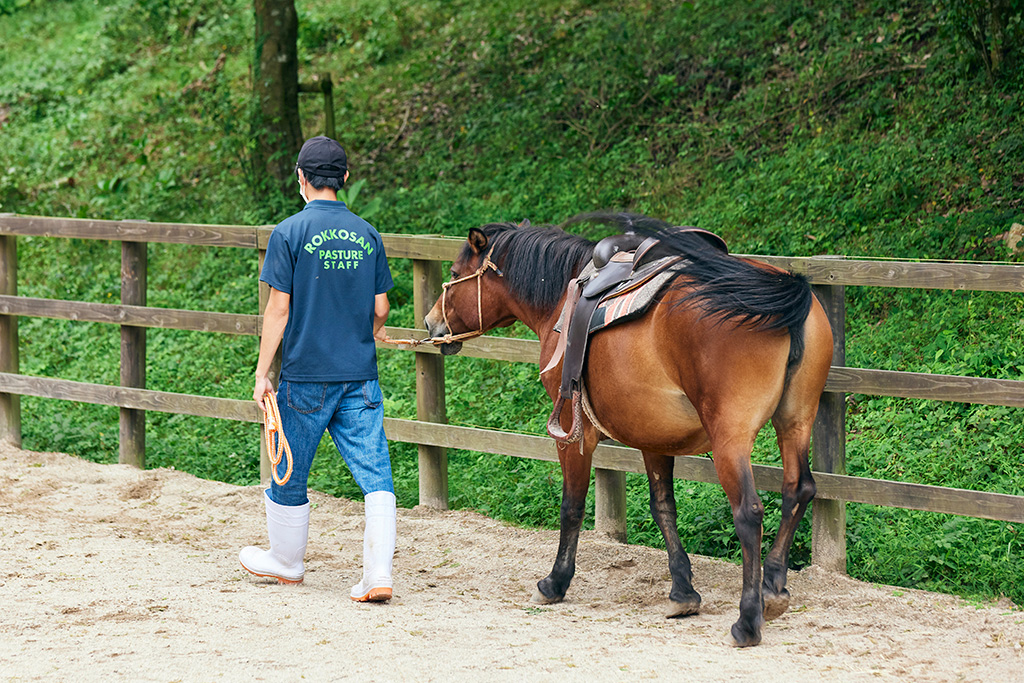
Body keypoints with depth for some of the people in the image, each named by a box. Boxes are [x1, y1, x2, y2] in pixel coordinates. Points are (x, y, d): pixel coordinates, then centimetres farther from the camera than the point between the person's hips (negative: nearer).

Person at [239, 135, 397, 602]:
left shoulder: (290, 233, -7)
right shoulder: (367, 235, 5)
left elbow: (279, 308, -9)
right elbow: (380, 309, 9)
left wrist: (262, 373, -4)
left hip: (306, 375, -3)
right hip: (361, 373, 3)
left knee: (290, 472, 15)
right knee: (374, 472, 0)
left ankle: (286, 561, 30)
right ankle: (379, 573, -8)